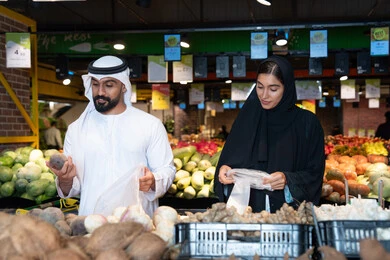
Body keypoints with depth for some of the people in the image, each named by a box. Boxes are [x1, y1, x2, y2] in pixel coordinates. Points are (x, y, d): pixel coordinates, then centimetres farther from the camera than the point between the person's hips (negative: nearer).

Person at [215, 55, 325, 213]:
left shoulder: (307, 123, 2)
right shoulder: (247, 119, 9)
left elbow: (314, 175, 2)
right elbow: (227, 161, 11)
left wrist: (288, 181, -16)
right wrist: (224, 170, -10)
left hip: (289, 211, -2)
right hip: (247, 209, 2)